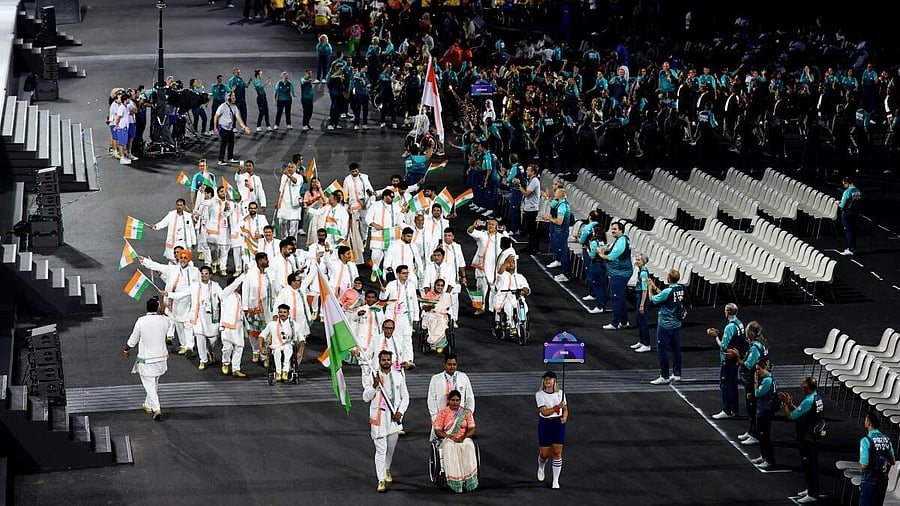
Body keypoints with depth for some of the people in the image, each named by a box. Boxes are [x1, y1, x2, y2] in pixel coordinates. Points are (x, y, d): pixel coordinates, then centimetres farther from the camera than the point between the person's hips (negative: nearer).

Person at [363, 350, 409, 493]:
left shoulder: (398, 376, 4)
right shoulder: (372, 377, -3)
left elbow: (405, 397, 10)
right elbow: (366, 397, -4)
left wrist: (400, 412, -4)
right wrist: (374, 386, -20)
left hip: (394, 417, 3)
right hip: (378, 417, -3)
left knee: (391, 447, 16)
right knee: (380, 449, -8)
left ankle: (386, 470, 42)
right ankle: (381, 480, -7)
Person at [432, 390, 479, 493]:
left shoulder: (466, 412, 9)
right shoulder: (443, 413, 5)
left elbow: (472, 429, 4)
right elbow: (437, 431, 0)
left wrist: (463, 437, -15)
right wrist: (449, 436, -17)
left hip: (464, 439, 1)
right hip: (447, 439, -1)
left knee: (469, 447, -35)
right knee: (450, 448, -37)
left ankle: (469, 480, -37)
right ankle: (455, 481, -40)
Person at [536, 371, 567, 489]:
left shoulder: (560, 393, 3)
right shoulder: (539, 395, -7)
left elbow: (565, 409, 11)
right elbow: (544, 412, -17)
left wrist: (564, 417, -11)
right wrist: (557, 407, -29)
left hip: (559, 424, 2)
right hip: (545, 425, -2)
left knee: (557, 453, -2)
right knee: (545, 454, 6)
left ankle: (556, 481, 5)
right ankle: (541, 468, 42)